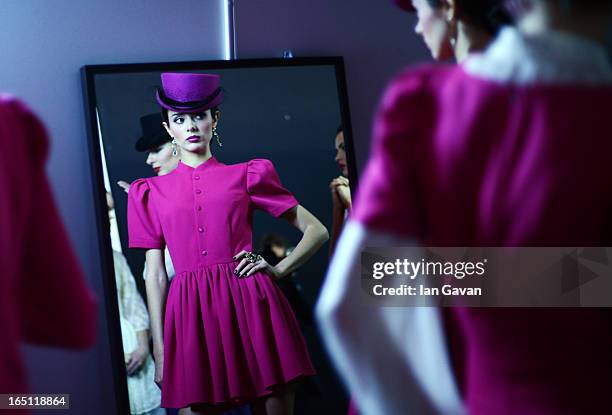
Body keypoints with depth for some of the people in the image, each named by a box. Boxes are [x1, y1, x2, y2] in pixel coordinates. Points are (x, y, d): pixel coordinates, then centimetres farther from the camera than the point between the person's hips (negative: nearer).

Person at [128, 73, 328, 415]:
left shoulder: (246, 175, 12)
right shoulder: (151, 192, 15)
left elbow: (317, 231, 14)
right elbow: (155, 275, 11)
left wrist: (278, 270, -1)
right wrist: (160, 350, 4)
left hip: (252, 305, 0)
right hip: (191, 314, 1)